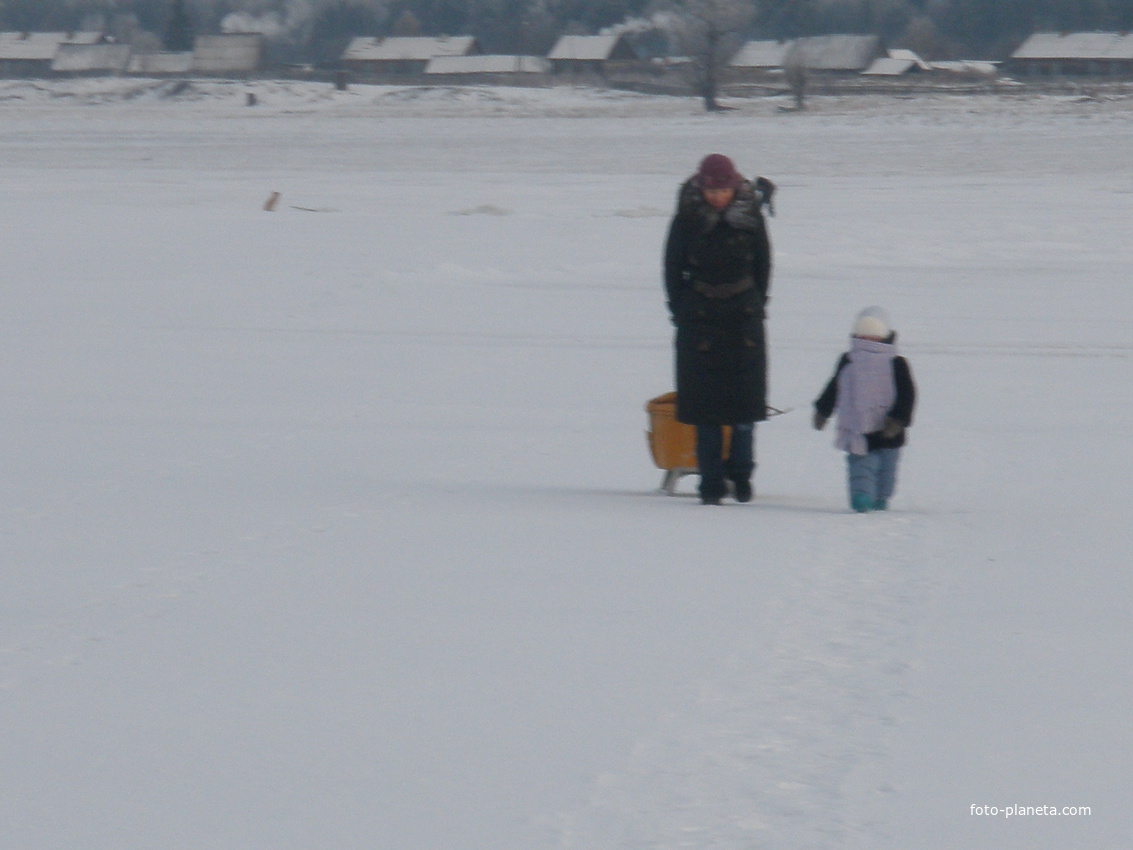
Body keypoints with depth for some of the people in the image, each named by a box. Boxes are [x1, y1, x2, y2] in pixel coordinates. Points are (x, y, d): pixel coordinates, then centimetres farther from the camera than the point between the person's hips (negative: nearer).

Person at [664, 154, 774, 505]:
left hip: (744, 316, 1)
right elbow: (673, 267, 4)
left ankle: (741, 472, 16)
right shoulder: (687, 220, -4)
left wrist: (756, 305, 4)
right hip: (699, 318, -1)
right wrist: (681, 311, 0)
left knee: (745, 397, 1)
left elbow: (763, 265, 9)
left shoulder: (750, 218, -2)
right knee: (705, 401, -2)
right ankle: (711, 481, 2)